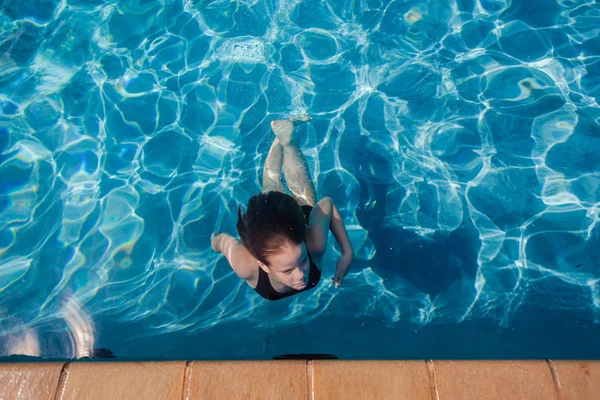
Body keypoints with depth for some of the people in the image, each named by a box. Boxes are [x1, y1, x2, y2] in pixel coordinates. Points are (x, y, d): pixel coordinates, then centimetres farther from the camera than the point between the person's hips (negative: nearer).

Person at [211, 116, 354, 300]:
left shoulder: (315, 244, -46)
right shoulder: (245, 264, -47)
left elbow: (326, 203, -29)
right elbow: (225, 240, -27)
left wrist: (347, 252, -29)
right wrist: (216, 239, -5)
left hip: (302, 218, -2)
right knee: (270, 187, 33)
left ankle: (288, 140, 47)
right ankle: (281, 138, 52)